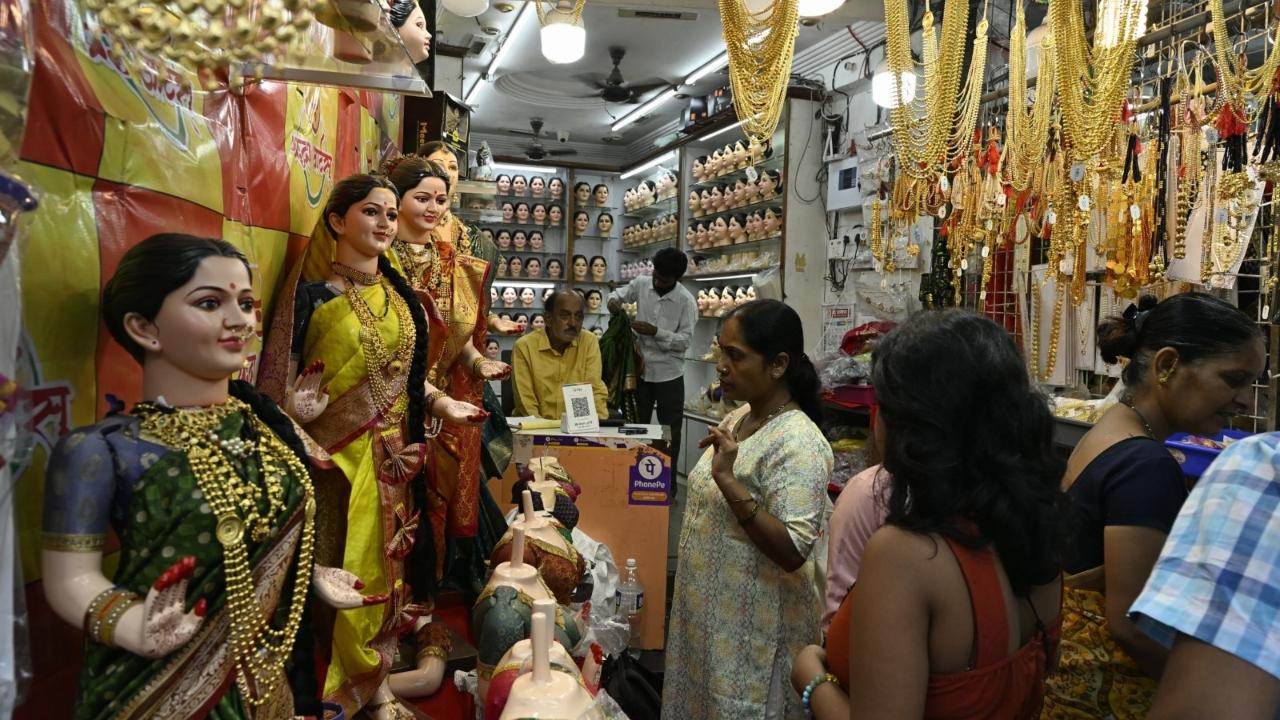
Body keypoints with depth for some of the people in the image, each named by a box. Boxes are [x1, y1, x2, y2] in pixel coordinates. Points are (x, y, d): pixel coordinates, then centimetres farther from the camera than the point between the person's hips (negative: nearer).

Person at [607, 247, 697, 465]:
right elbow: (620, 292, 16)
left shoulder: (686, 301, -15)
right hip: (640, 369, 4)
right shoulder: (641, 284, -3)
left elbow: (685, 341, -17)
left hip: (668, 374, -3)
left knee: (670, 431, 7)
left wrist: (655, 332, -27)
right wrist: (614, 299, -7)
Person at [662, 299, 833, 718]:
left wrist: (728, 479, -34)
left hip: (753, 626, -8)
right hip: (710, 610, 8)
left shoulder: (797, 443, -24)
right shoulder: (741, 416, 4)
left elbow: (793, 552, -29)